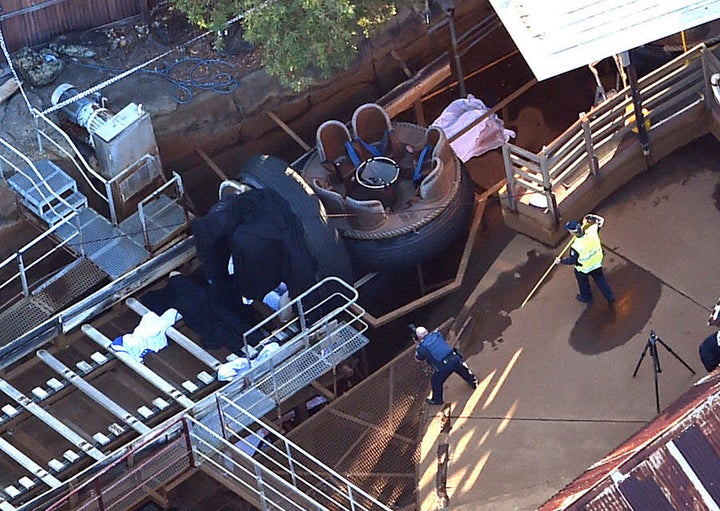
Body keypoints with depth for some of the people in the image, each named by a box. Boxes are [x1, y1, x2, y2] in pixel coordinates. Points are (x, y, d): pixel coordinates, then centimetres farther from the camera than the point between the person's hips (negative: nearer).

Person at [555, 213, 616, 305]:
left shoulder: (576, 246, -40)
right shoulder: (592, 231, -29)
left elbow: (572, 260, -22)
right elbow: (601, 221, -7)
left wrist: (561, 261, -6)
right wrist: (591, 217, 7)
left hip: (583, 269, -4)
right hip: (597, 263, 4)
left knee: (583, 283, 27)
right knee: (600, 280, 28)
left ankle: (586, 297, 54)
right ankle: (610, 297, 44)